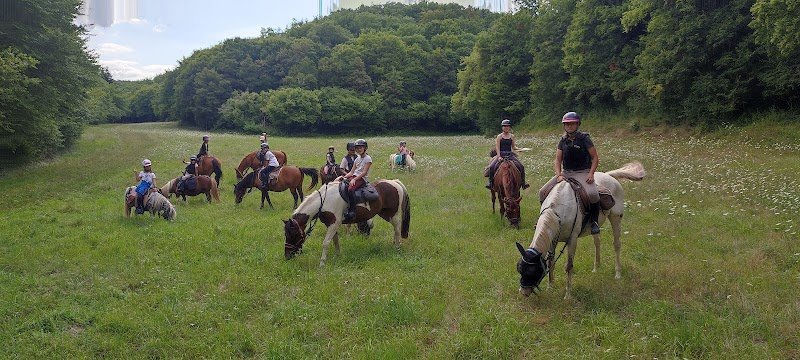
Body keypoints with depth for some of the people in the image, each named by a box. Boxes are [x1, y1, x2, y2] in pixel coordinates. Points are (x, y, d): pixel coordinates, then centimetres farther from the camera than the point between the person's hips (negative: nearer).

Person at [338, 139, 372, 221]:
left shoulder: (368, 159, -4)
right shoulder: (357, 159, 18)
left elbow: (364, 172, -13)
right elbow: (351, 172, 14)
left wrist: (355, 179, -22)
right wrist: (343, 177, -1)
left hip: (362, 179, -8)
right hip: (354, 176, 8)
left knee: (350, 189, -35)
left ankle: (352, 210, -36)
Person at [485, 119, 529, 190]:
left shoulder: (512, 136, 10)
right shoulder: (499, 137, 1)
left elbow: (514, 147, 13)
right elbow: (497, 147, -5)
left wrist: (520, 149, -7)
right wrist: (499, 156, -17)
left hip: (510, 154, 2)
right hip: (501, 154, -2)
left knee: (521, 167, -15)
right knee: (492, 166, -26)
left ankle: (523, 182, -4)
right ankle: (490, 182, -14)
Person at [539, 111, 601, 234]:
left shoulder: (584, 138, -3)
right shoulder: (563, 140, 9)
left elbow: (595, 158, -2)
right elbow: (557, 161, 7)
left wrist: (591, 174, -16)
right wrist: (559, 175, -11)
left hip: (582, 173, -5)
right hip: (566, 173, 5)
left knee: (592, 194, -33)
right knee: (543, 192, -7)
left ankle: (594, 221, -11)